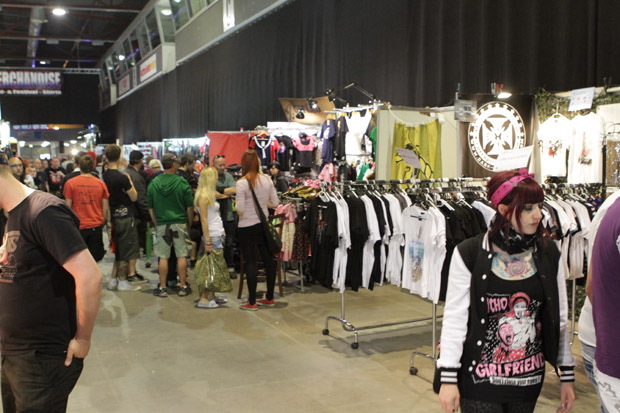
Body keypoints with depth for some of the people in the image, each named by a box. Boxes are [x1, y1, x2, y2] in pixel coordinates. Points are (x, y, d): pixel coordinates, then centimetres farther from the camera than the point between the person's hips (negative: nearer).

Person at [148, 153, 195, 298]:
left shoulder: (153, 183, 0)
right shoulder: (182, 182, -8)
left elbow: (150, 207, 5)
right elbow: (190, 206, -4)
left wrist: (156, 224, 15)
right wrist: (189, 223, 9)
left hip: (162, 224, 2)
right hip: (180, 223, -2)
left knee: (163, 257, 7)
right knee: (181, 256, 6)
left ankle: (162, 287, 12)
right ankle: (183, 287, 11)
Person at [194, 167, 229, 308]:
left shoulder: (209, 194, 15)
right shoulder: (203, 196, -12)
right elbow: (203, 220, -15)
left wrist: (222, 232, 11)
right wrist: (207, 242, -17)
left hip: (218, 235, 9)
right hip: (212, 236, -9)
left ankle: (212, 296, 16)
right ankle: (204, 299, -2)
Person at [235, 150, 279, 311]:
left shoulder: (242, 183, -15)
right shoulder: (267, 180, 0)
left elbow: (240, 210, -16)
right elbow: (275, 203, 5)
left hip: (247, 227, -5)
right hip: (264, 225, 5)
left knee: (250, 263, 2)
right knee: (268, 260, 12)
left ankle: (252, 302, 8)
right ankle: (270, 298, 24)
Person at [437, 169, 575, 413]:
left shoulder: (548, 254, -1)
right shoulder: (470, 254, -13)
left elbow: (560, 318, 5)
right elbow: (454, 318, -10)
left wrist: (567, 375, 7)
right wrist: (448, 378, -10)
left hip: (529, 379, 4)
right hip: (479, 379, -3)